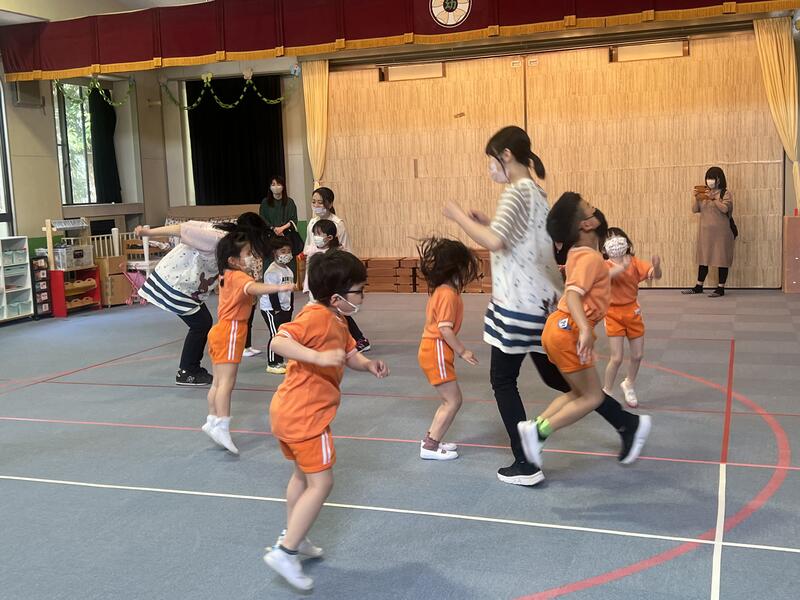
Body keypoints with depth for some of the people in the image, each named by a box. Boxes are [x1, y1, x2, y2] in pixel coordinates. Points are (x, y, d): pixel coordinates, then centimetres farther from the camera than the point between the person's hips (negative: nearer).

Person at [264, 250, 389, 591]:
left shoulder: (336, 320, 10)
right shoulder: (316, 316, -20)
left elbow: (350, 355, 14)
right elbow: (279, 342, -32)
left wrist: (369, 365, -6)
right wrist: (318, 357, -42)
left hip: (288, 411, 10)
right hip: (306, 415, -10)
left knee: (303, 474, 25)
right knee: (320, 483, -4)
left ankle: (292, 539, 39)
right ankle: (285, 553, -1)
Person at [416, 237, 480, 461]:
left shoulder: (441, 290, 11)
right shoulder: (448, 294, -18)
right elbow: (445, 329, -23)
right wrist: (462, 351, -16)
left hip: (432, 350, 10)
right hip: (436, 352, -10)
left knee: (449, 400, 17)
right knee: (453, 400, -4)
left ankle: (431, 440, 23)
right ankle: (430, 447, 0)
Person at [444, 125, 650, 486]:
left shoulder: (517, 192, -15)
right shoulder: (537, 192, 14)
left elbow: (494, 242, -29)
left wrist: (459, 217, -16)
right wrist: (486, 222, 15)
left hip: (519, 304, -9)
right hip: (542, 300, 9)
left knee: (502, 380, 4)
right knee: (555, 376, 19)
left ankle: (525, 466, 9)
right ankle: (626, 423, 20)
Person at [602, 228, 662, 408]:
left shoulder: (635, 262, -5)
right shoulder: (605, 265, -12)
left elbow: (655, 275, -16)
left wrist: (656, 267, -39)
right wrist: (623, 266, -50)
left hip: (632, 311, 4)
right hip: (614, 313, -4)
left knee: (638, 355, 11)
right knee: (617, 358, -8)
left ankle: (629, 384, 38)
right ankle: (606, 392, 13)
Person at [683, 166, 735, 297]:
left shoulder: (726, 193, -3)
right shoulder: (704, 193, 12)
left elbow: (725, 209, -18)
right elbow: (694, 209, 5)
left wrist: (713, 198, -24)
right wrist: (696, 198, -10)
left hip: (720, 232, -5)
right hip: (705, 231, 5)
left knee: (721, 258, -2)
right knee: (703, 258, 10)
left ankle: (720, 288, 3)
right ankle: (699, 286, 17)